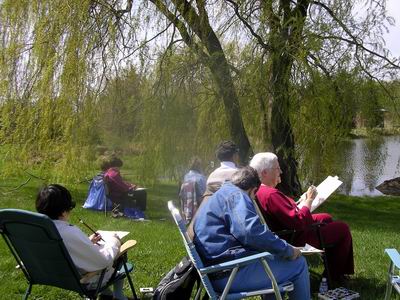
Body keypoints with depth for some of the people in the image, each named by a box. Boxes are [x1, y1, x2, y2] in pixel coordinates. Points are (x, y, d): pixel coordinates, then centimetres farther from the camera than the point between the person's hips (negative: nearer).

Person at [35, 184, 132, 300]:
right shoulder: (71, 233, -36)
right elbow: (104, 260, -28)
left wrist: (88, 242, 7)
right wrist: (113, 242, -11)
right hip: (86, 281, -6)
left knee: (98, 249, 28)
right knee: (119, 252, 16)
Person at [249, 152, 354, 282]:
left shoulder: (258, 191, 0)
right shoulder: (271, 195, -32)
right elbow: (298, 222, -33)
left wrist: (302, 202, 3)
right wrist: (309, 200, -22)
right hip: (297, 239, -11)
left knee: (326, 218, 28)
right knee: (342, 228, -2)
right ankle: (335, 274, 15)